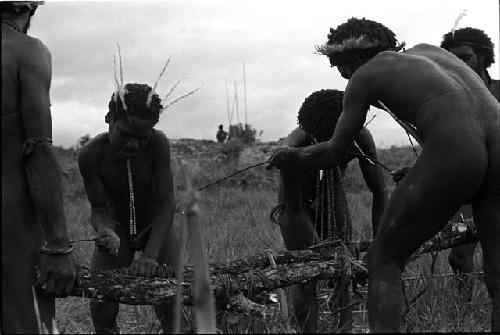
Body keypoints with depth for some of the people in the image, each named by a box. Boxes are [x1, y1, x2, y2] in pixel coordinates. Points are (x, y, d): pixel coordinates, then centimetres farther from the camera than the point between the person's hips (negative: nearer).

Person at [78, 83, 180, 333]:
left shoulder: (158, 144, -27)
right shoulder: (91, 154, -25)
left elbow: (166, 202, -25)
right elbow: (98, 209, -16)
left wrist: (150, 256, -35)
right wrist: (106, 231, -40)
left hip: (156, 226, -1)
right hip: (117, 228, 1)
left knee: (172, 306, -14)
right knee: (101, 309, -11)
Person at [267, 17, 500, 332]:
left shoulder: (364, 75, 17)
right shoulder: (427, 50, 33)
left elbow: (334, 153, 20)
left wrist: (294, 157, 39)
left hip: (451, 152, -6)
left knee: (383, 261, 11)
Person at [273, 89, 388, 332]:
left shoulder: (360, 138, -31)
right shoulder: (294, 149, -40)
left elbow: (379, 193, -21)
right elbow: (294, 211, -29)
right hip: (296, 201, -3)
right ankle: (308, 330, -4)